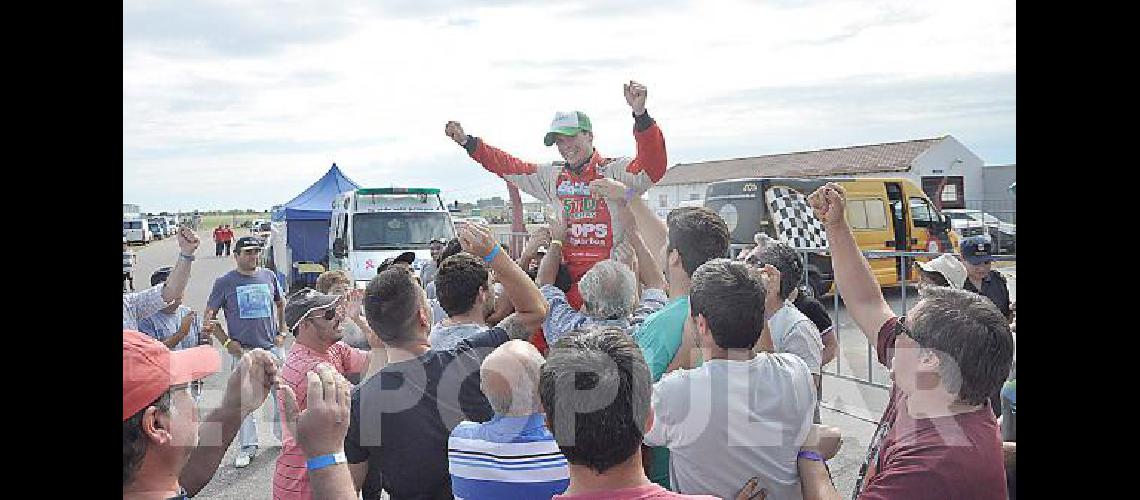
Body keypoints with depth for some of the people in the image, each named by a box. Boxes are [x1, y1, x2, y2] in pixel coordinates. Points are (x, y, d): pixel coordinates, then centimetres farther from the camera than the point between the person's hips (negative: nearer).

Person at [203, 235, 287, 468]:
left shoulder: (269, 276, 6)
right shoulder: (225, 282, -3)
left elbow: (280, 303, 21)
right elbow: (210, 317, 2)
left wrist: (282, 332, 11)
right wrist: (227, 342, -7)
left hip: (272, 347, 3)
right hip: (242, 350, -2)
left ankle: (283, 434, 26)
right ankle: (248, 446, 14)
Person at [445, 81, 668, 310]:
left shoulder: (616, 171, -4)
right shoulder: (553, 177, 15)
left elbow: (654, 167, -23)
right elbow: (507, 166, 22)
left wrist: (640, 114, -36)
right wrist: (467, 142, 20)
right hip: (568, 279, 5)